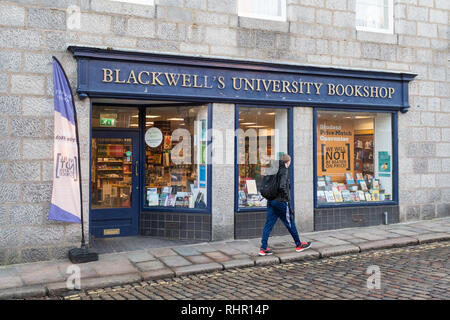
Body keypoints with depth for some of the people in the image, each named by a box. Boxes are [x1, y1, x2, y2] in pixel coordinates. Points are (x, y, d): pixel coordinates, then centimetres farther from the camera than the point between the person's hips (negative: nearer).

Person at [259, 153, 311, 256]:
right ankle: (299, 245, 23)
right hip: (281, 201, -7)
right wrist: (287, 196, -11)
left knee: (268, 224, 6)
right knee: (290, 223, 8)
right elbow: (282, 186, -23)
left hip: (271, 201, 7)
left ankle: (263, 248, 2)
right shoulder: (284, 170, -11)